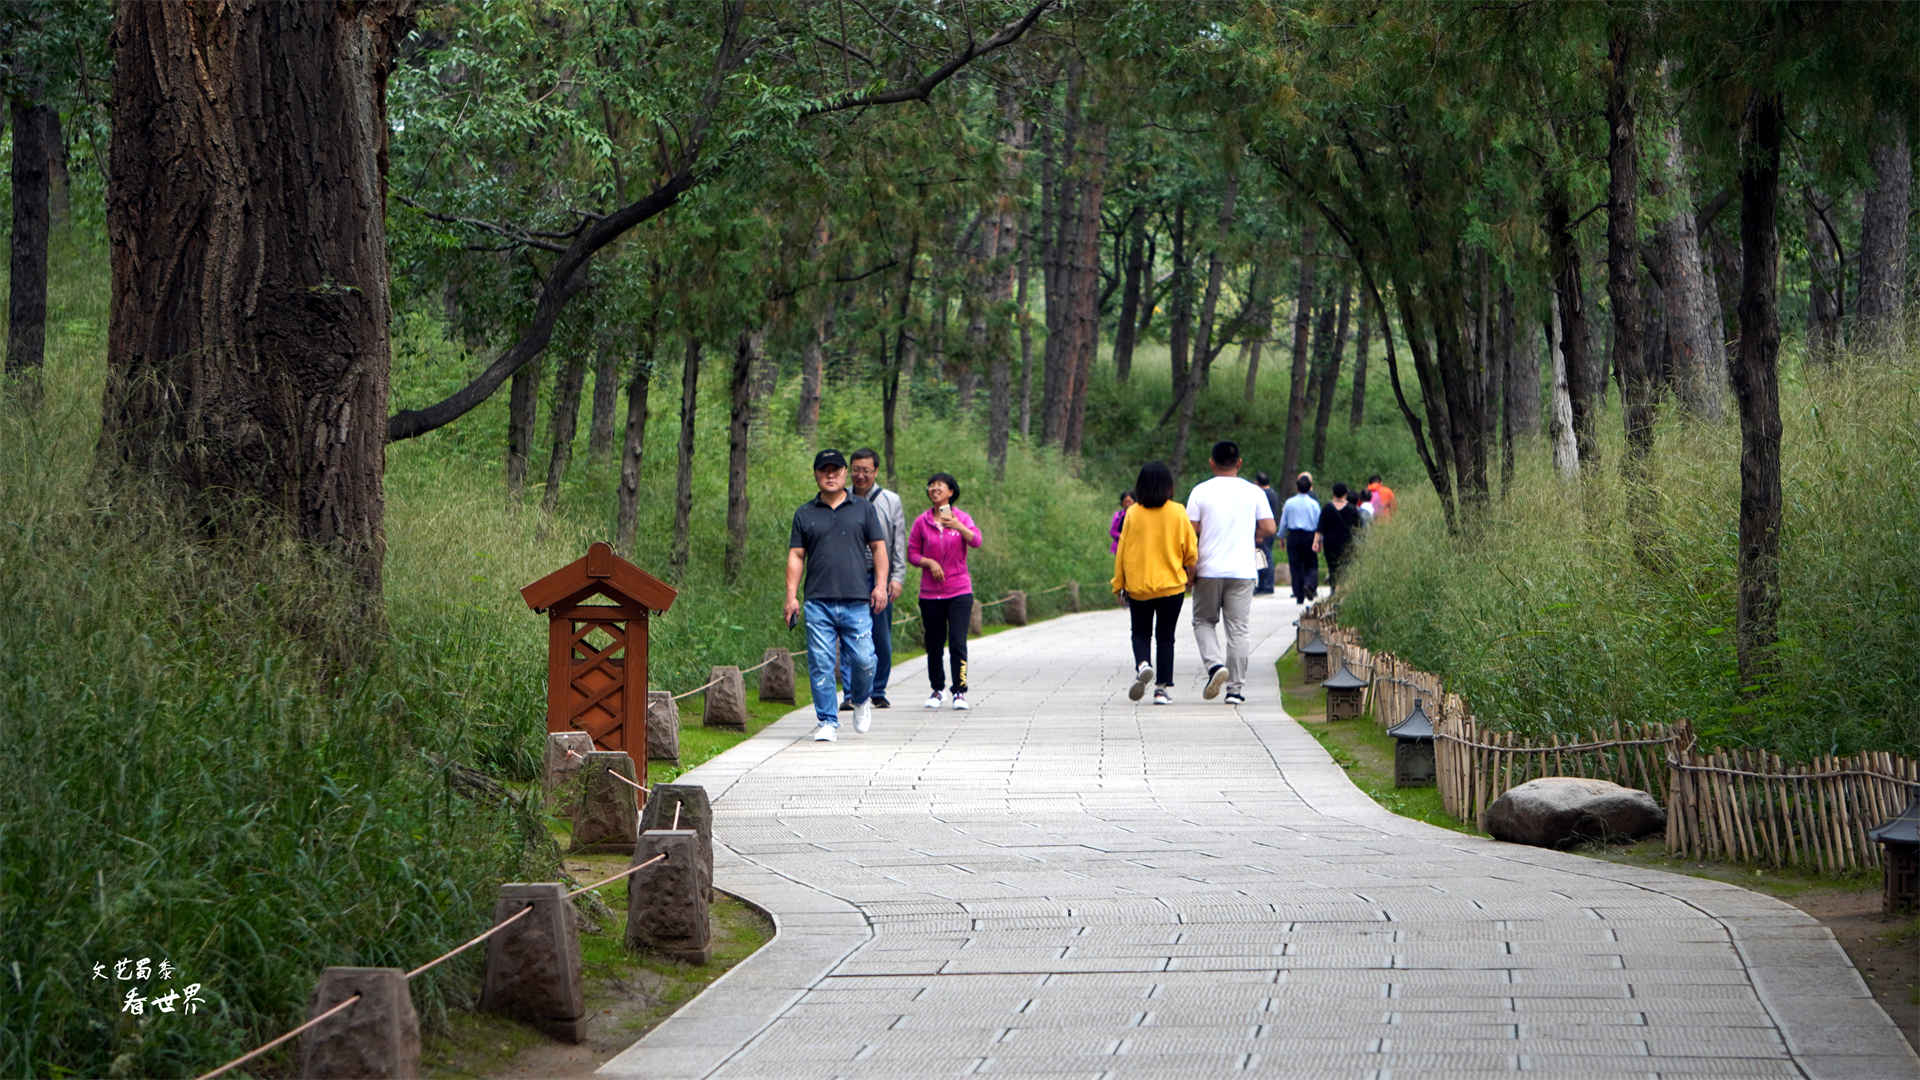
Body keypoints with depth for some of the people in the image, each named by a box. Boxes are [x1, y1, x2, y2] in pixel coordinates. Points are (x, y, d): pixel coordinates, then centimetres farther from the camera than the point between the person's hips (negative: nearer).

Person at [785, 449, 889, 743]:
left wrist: (880, 584, -1)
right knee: (820, 665, -4)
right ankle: (827, 722, 3)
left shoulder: (863, 509, 12)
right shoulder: (805, 514, 12)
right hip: (818, 602, 1)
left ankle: (861, 701, 23)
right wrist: (791, 595, 2)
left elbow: (878, 548, 11)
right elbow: (795, 556, 11)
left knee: (864, 659, -6)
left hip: (857, 600, -1)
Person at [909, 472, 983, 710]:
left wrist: (957, 526, -32)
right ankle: (937, 689, 19)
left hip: (959, 591, -1)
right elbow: (912, 553, 7)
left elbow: (976, 541, -15)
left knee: (957, 642, -11)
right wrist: (929, 563, -12)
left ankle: (960, 691, -6)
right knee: (934, 645, 4)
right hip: (930, 592, 1)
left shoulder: (961, 518, 3)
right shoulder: (922, 522, 5)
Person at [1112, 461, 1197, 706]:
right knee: (1166, 637, 7)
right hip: (1171, 584, 0)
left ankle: (1142, 664, -14)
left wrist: (1118, 583, 9)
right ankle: (1163, 688, 2)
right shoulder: (1178, 513, -6)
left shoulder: (1133, 514, -5)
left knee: (1141, 632, 15)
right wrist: (1188, 570, 21)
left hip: (1138, 585, 0)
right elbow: (1191, 550, 0)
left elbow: (1122, 550, -1)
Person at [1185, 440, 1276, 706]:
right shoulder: (1253, 492, 2)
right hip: (1242, 571, 1)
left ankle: (1215, 664, -10)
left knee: (1203, 621, 14)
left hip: (1209, 571, -1)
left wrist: (1190, 568, 3)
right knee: (1237, 629, 5)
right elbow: (1268, 528, -2)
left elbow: (1191, 532, -5)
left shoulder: (1200, 492, -2)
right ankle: (1236, 688, 4)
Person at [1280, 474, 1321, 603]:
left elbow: (1283, 522, 5)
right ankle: (1309, 584, -21)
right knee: (1311, 564, 9)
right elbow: (1319, 523, 0)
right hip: (1309, 536, 0)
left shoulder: (1289, 503, -2)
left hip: (1293, 536, 0)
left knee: (1296, 567, 4)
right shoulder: (1314, 504, -4)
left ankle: (1299, 597, 2)